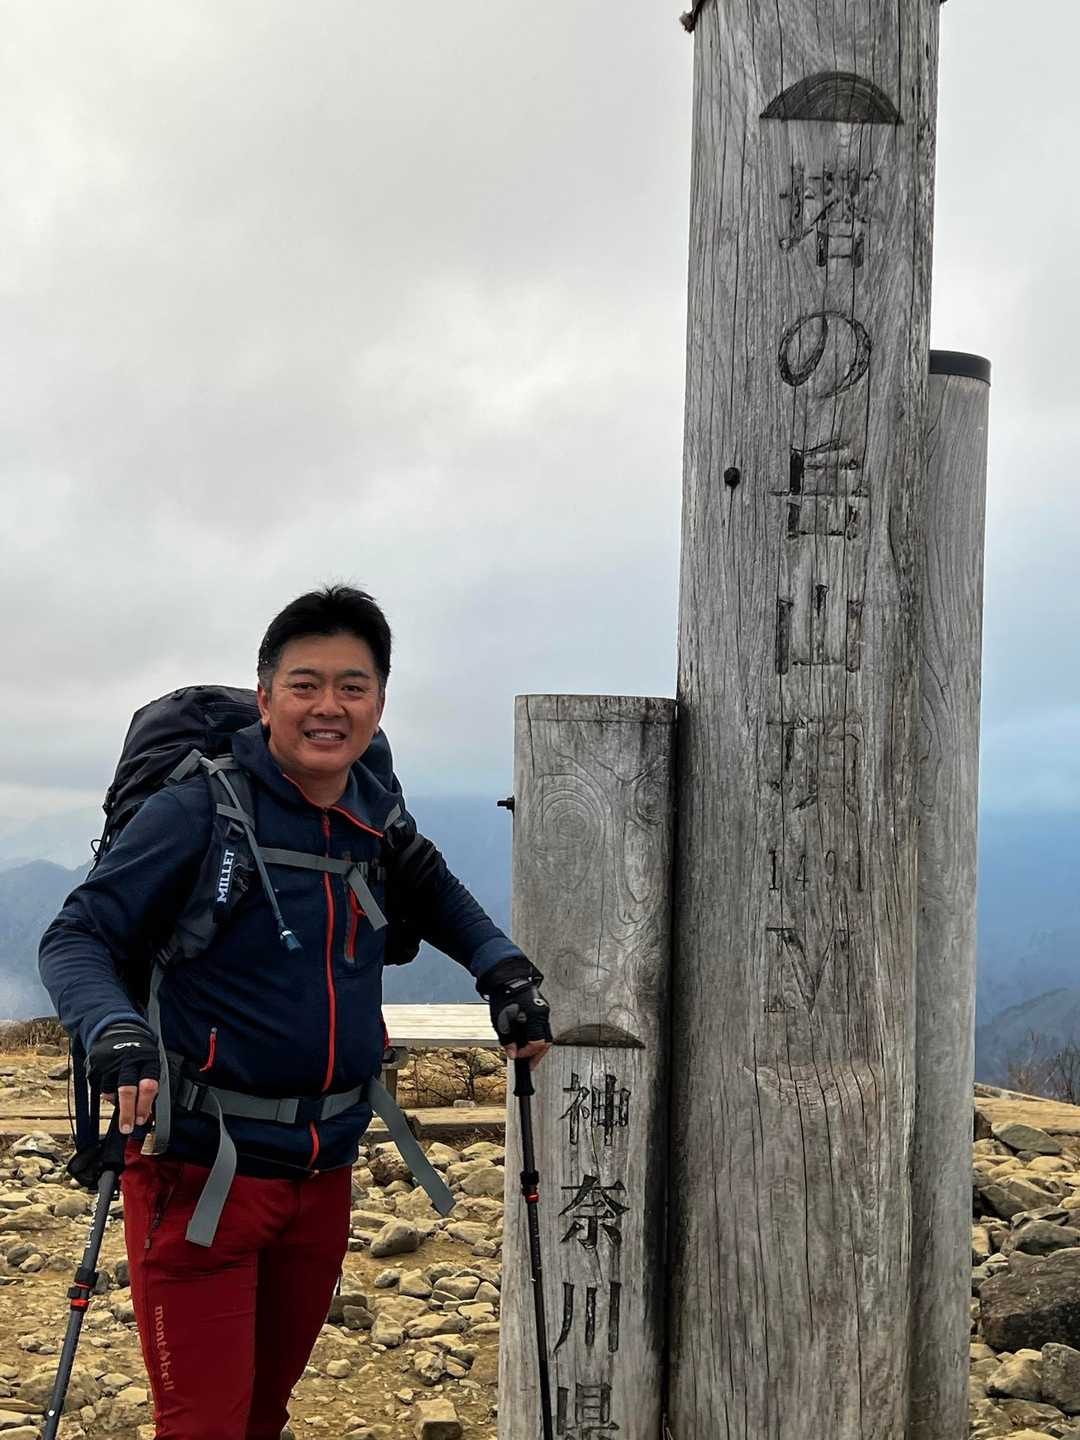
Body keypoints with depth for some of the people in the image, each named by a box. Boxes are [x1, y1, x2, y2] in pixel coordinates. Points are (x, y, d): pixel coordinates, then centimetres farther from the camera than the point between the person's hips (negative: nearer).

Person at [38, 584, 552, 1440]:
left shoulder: (376, 803, 4)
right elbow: (76, 938, -14)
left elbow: (427, 889, 25)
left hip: (324, 1172, 6)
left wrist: (502, 966, 9)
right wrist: (114, 1031, -34)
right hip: (202, 1170, -6)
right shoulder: (200, 808, -14)